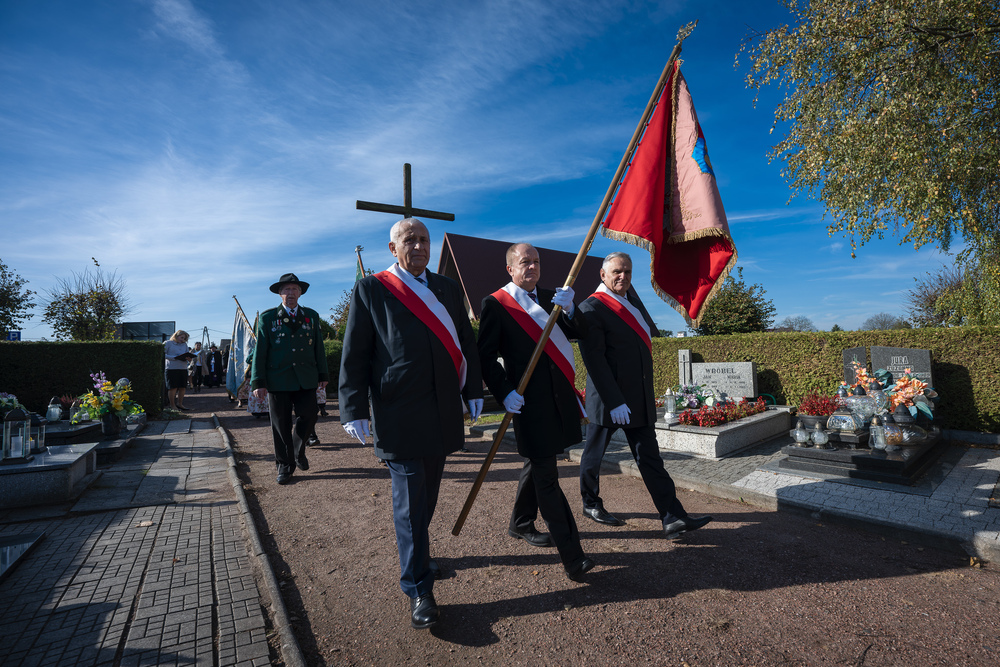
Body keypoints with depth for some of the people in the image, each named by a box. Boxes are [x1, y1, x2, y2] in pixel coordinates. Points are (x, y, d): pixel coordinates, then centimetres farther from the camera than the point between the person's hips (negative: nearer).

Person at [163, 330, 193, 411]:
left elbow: (187, 355, 17)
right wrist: (174, 358, -17)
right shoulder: (168, 343, 2)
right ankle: (172, 405, 10)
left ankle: (180, 404, 20)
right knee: (173, 387, -2)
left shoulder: (185, 345, 18)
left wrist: (188, 358, -7)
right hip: (172, 368, -5)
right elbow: (163, 355, -5)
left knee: (183, 387, 6)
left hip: (183, 368, 5)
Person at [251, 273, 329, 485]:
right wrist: (258, 382, -5)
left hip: (306, 379, 2)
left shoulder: (311, 316, 10)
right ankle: (285, 466, 20)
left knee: (308, 416, 0)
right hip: (278, 380, -1)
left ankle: (298, 450, 30)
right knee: (281, 425, 5)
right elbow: (259, 351, 1)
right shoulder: (267, 317, 4)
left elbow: (318, 347, 12)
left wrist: (323, 374, 9)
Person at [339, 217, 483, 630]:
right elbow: (354, 355, -3)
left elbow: (466, 343, 14)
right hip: (399, 414, -4)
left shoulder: (447, 288, 12)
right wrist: (354, 410, -8)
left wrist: (473, 391, 10)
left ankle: (414, 551, 42)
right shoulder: (370, 290, 0)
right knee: (409, 501, 2)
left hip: (442, 414, 5)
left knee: (427, 495, 18)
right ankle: (418, 589, 16)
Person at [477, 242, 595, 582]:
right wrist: (504, 392, -19)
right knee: (546, 476, -3)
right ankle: (572, 556, 4)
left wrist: (569, 308, -13)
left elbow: (579, 332, 5)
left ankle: (520, 524, 42)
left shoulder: (550, 297, 13)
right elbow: (486, 356, -8)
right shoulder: (496, 303, -5)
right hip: (530, 401, -7)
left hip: (559, 396, 7)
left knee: (538, 463, 21)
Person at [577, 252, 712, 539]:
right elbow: (595, 361, -21)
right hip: (608, 400, -7)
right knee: (594, 454, 12)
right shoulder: (591, 308, -14)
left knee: (649, 457, 7)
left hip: (640, 398, 7)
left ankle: (673, 517, 9)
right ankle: (591, 504, 32)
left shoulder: (631, 295, 12)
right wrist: (614, 402, -24)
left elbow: (648, 330, 34)